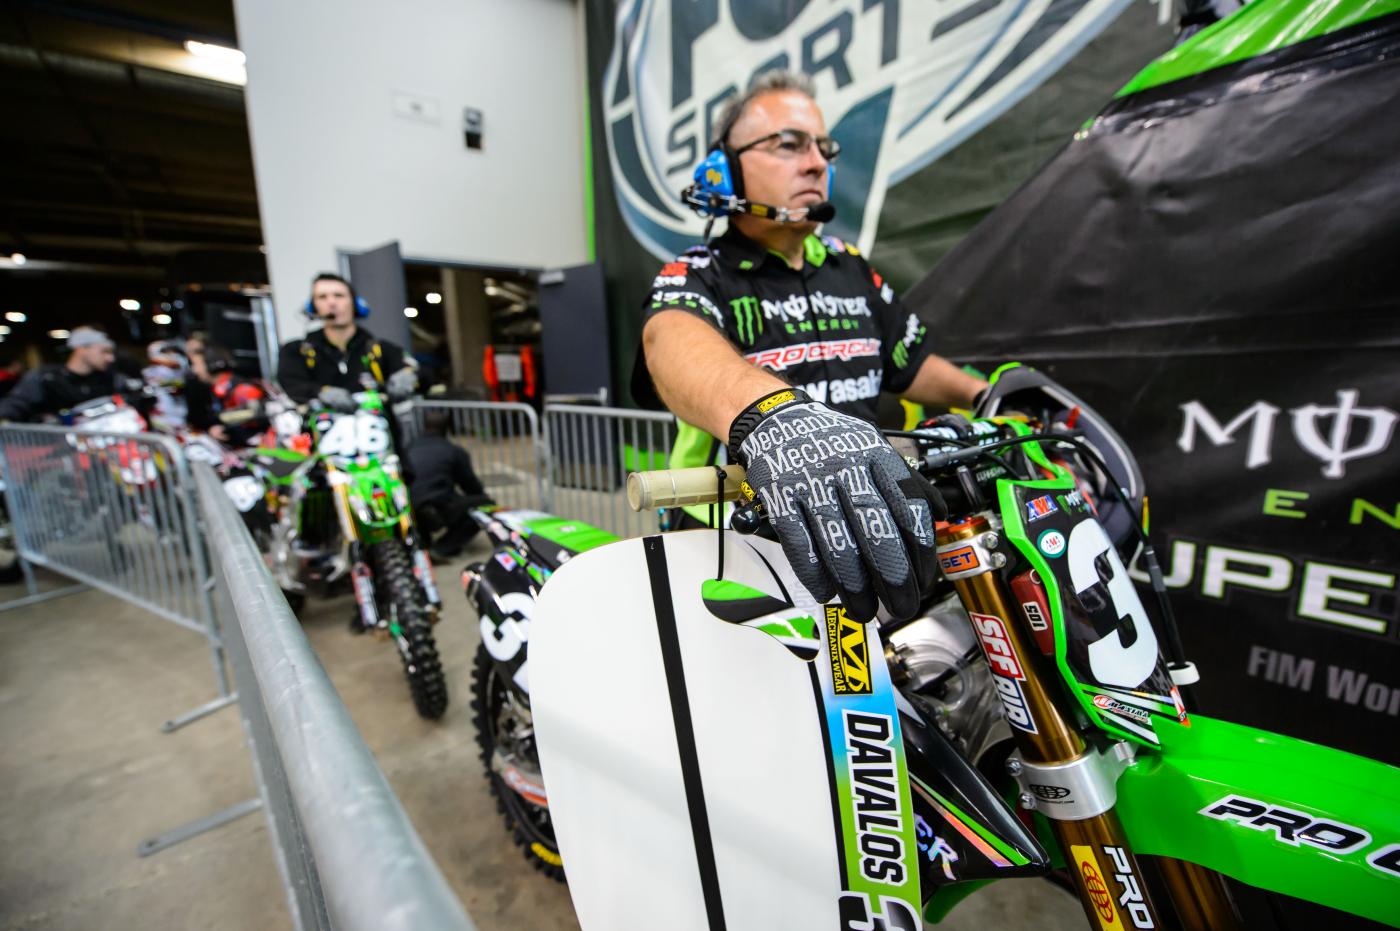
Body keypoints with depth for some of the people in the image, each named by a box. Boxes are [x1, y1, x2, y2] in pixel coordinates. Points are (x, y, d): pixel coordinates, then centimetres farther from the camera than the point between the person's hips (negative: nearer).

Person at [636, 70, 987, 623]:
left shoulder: (852, 268, 16)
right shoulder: (697, 275, -4)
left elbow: (911, 364, 26)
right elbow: (672, 342, -28)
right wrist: (769, 412, -49)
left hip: (857, 540, 5)